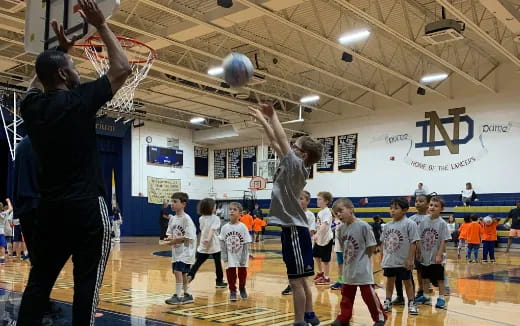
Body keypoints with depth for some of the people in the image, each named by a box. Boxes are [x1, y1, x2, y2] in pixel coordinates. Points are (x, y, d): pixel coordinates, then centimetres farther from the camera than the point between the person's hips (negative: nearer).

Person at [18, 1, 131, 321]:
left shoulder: (32, 106, 7)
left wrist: (61, 48, 31)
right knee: (87, 283, -2)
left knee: (39, 281, 11)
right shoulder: (78, 100, -10)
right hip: (87, 207, -6)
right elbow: (122, 68, -3)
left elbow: (39, 82, 31)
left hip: (50, 208, 7)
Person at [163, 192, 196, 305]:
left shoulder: (186, 219, -17)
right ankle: (188, 295, 29)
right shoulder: (173, 218, 6)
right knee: (182, 273, 15)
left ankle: (177, 296, -7)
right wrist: (169, 238, -11)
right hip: (176, 251, 8)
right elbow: (170, 233, 11)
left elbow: (188, 237, -20)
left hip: (185, 251, -8)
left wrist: (175, 240, -20)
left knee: (178, 271, -16)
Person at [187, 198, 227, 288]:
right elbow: (212, 229, -24)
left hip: (203, 246, 4)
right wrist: (208, 239, -35)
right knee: (218, 263, 9)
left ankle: (190, 276, -12)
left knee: (198, 263, 6)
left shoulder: (201, 219, 6)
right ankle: (219, 281, 17)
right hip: (214, 246, -4)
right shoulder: (215, 218, -10)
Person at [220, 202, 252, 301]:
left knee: (242, 273, 12)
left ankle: (242, 289, 35)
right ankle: (232, 291, 19)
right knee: (230, 274, 3)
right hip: (230, 257, 1)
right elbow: (222, 243, -1)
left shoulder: (243, 227, -12)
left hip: (241, 256, -1)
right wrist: (224, 256, -8)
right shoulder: (225, 228, -6)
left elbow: (246, 244, -10)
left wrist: (244, 258, -13)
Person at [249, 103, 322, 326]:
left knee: (296, 280, -5)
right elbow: (275, 142, 19)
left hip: (295, 229, -10)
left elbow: (281, 139, -14)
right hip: (292, 228, 10)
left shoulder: (298, 166, -12)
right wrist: (262, 120, 19)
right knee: (300, 279, 17)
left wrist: (273, 115, -4)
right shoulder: (291, 165, 12)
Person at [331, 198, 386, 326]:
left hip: (363, 269, -6)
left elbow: (372, 247, -10)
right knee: (346, 294, 15)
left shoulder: (363, 226, -17)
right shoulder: (340, 229, 1)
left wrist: (362, 261, -5)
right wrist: (347, 259, 4)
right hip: (348, 269, 6)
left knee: (369, 294, 2)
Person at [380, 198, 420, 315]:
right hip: (389, 261, 5)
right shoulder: (387, 225, 4)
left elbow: (413, 243, -13)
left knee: (407, 281, 9)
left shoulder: (409, 224, -11)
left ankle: (411, 303, 20)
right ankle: (388, 302, 27)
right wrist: (383, 259, 9)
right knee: (390, 280, 15)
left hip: (403, 261, -5)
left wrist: (410, 259, -15)